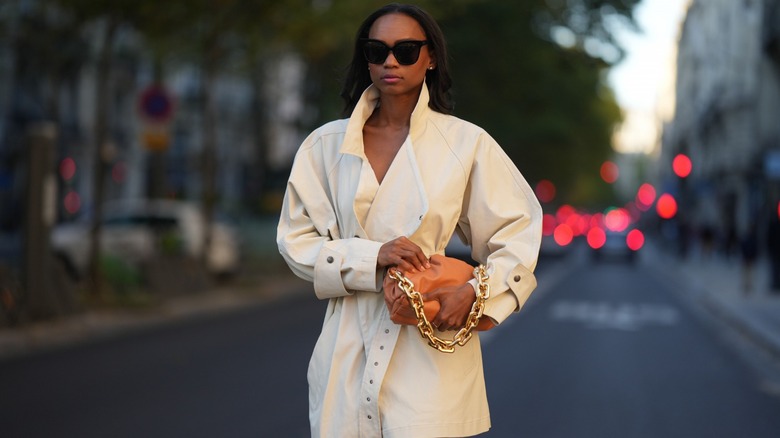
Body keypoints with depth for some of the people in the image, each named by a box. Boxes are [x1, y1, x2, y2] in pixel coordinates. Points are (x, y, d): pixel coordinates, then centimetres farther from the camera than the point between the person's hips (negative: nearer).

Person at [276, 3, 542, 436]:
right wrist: (372, 257, -12)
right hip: (348, 346, 2)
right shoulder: (326, 145, 3)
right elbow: (295, 238, 4)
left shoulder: (465, 142, -2)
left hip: (431, 341, -2)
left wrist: (475, 292, -12)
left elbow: (519, 227, 5)